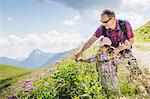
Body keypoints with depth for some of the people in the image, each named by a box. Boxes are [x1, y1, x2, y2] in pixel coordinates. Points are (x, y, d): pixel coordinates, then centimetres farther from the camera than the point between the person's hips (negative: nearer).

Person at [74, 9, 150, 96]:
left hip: (125, 48, -2)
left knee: (134, 70, -14)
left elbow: (131, 41, -19)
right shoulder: (102, 28, -26)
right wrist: (80, 52, -29)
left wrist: (119, 48, -27)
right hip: (113, 50, 3)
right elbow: (90, 41, -22)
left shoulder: (125, 24, -30)